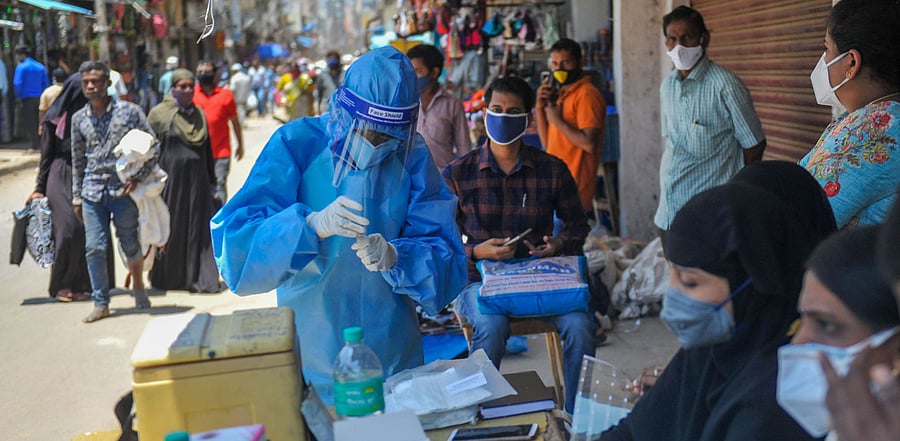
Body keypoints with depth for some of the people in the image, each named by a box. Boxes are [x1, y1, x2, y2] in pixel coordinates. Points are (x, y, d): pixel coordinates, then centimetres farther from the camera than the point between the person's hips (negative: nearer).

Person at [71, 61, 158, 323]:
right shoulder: (79, 119, 9)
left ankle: (138, 287, 33)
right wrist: (77, 197, 14)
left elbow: (153, 147, 0)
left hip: (123, 190, -2)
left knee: (130, 245, 7)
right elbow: (77, 160, 15)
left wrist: (138, 178, -9)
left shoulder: (129, 111, -2)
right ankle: (101, 303, 9)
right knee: (94, 248, -1)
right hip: (92, 191, 3)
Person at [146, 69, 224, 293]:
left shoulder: (199, 114, 12)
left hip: (197, 181, 4)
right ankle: (167, 278, 17)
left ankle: (201, 277, 3)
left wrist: (211, 180, 16)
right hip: (171, 180, -4)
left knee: (199, 228, 0)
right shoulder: (159, 114, -2)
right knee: (171, 230, 3)